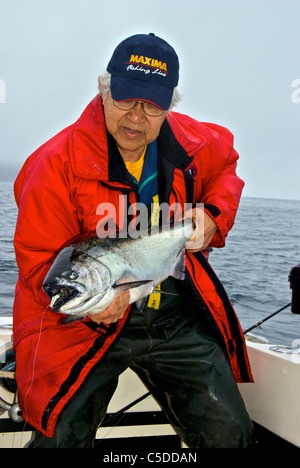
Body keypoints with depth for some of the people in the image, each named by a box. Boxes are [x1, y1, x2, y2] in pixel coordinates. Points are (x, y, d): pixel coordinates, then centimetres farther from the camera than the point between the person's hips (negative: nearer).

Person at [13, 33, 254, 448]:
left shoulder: (191, 142, -3)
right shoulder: (57, 162, -17)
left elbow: (226, 164, 21)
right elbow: (38, 259, -13)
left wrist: (213, 214, 1)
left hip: (179, 318, 4)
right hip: (86, 325, -3)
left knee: (230, 433, 8)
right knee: (61, 439, -7)